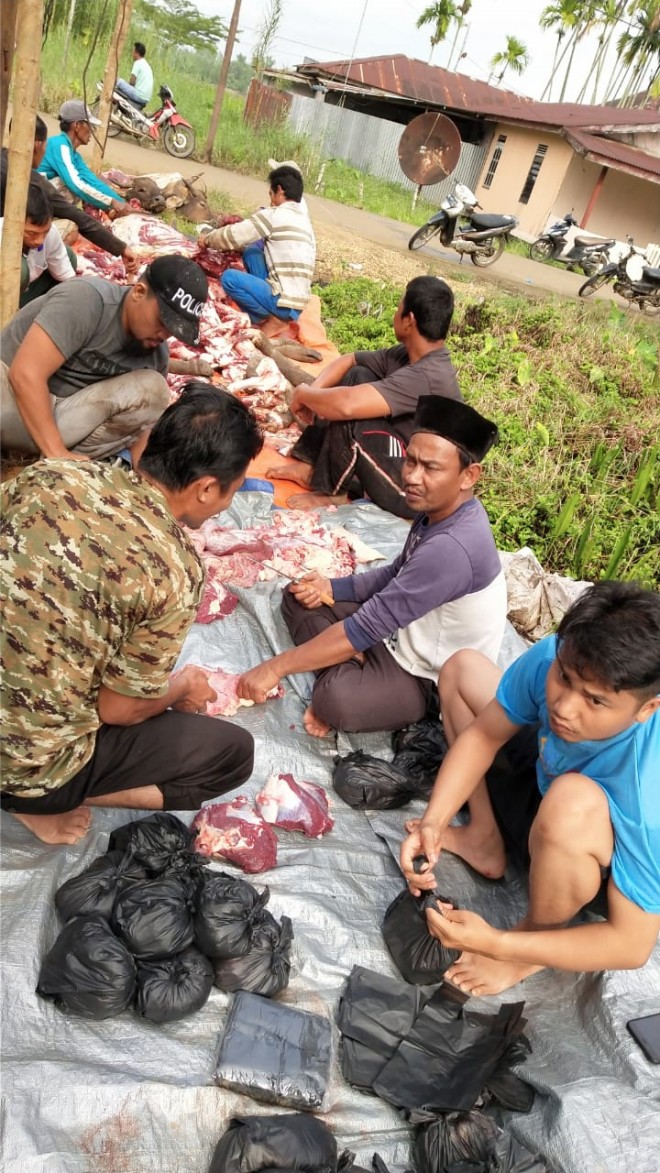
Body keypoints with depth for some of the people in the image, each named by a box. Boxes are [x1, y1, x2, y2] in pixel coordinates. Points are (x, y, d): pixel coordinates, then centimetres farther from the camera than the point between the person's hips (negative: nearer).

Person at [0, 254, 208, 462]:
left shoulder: (157, 353, -3)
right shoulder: (87, 299, -22)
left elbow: (142, 420, 0)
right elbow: (25, 374, -27)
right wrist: (57, 453, -30)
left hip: (61, 417, 6)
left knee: (152, 389, -19)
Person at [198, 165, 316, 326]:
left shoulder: (274, 215, -9)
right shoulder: (303, 219, 17)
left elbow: (234, 235, -3)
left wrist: (208, 239, 16)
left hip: (285, 303, -8)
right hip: (298, 301, 8)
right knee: (251, 250, 18)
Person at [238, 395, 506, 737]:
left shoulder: (452, 547, -34)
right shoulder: (440, 511, -4)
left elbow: (367, 626, -31)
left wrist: (277, 666, -24)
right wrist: (331, 587, -4)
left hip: (429, 679, -9)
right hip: (401, 636, 10)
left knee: (336, 700, -38)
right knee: (299, 596, 8)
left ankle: (345, 681, -5)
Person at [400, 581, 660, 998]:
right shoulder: (553, 658, -29)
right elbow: (484, 734, -11)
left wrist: (498, 944, -32)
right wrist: (434, 822, -25)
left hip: (602, 869, -5)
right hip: (545, 777, 6)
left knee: (571, 800, -42)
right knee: (462, 669, 0)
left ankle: (534, 937, -8)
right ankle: (485, 840, 8)